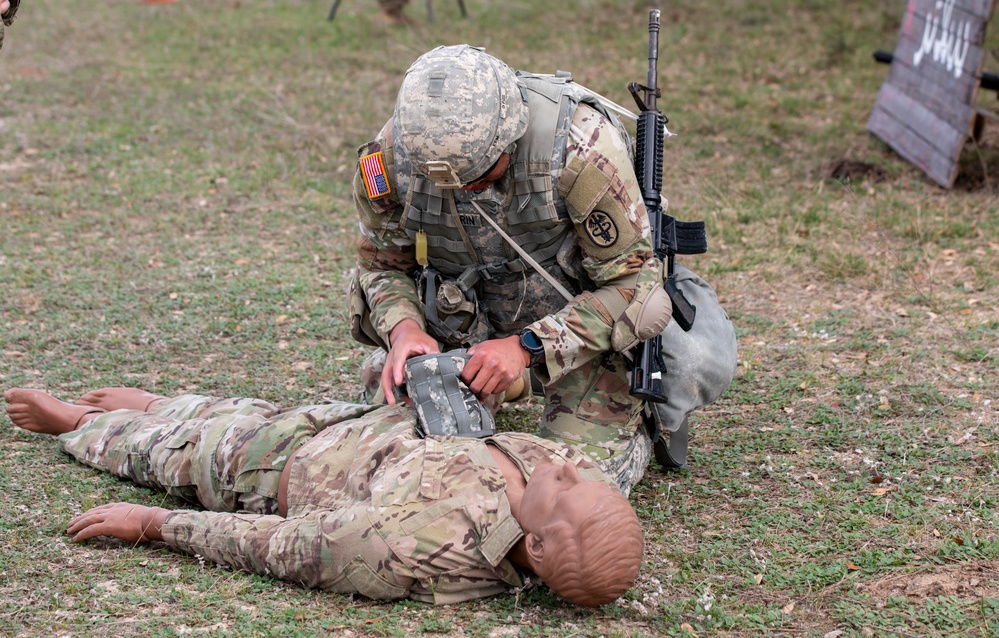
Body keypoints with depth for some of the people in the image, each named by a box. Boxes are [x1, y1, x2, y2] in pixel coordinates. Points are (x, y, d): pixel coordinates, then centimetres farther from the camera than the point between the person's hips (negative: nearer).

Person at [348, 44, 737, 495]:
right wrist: (403, 327, -27)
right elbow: (383, 263, -4)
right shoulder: (388, 157, -23)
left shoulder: (580, 147, -34)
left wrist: (528, 346, -34)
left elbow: (632, 283, -25)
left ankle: (647, 415, 22)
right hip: (461, 316, 4)